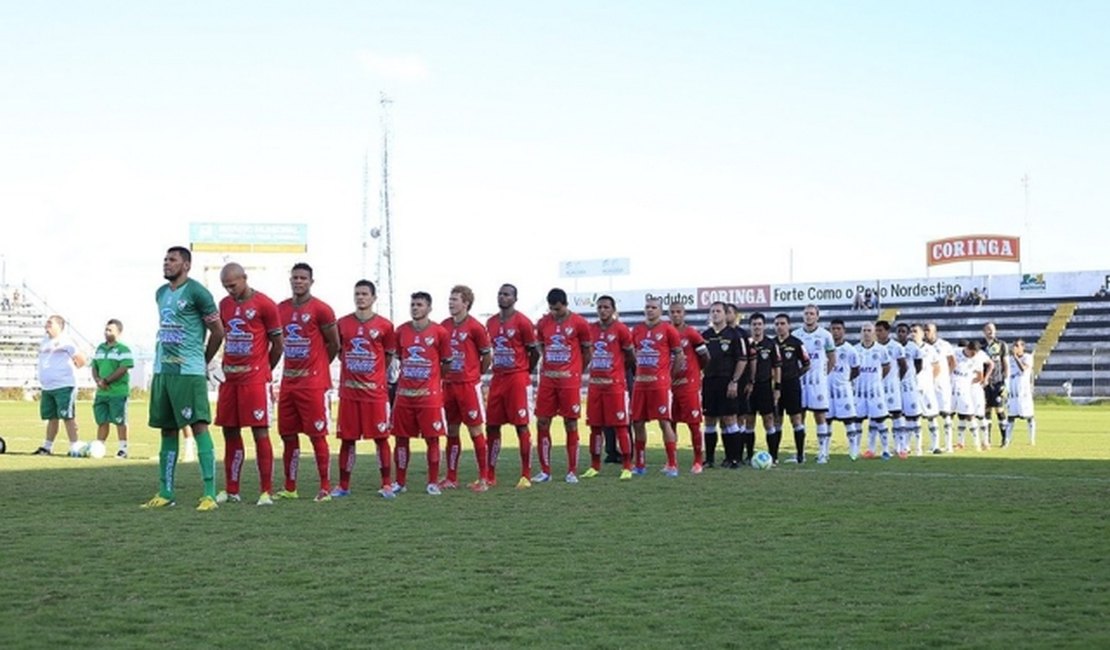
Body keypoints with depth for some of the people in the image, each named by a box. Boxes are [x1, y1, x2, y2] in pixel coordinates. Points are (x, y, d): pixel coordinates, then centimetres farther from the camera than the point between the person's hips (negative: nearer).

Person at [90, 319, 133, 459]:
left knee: (119, 421, -3)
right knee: (102, 421, 10)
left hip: (118, 392, -6)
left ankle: (123, 449, 2)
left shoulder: (123, 349, -6)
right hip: (101, 392, 6)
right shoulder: (100, 348, 17)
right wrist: (97, 380, -2)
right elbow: (94, 367, 18)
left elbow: (123, 369, -15)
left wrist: (106, 380, -14)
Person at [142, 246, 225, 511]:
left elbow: (218, 332, -5)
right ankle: (165, 492, 17)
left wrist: (203, 362, 6)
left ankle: (210, 493, -10)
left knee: (199, 427, -10)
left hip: (189, 371, -8)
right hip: (162, 370, 8)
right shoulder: (161, 293, 16)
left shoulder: (197, 293, -9)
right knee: (168, 430, 11)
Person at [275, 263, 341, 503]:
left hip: (314, 383, -6)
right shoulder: (281, 309, 9)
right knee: (288, 435, 8)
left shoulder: (321, 310, -8)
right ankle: (289, 488, 16)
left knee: (317, 435, -4)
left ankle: (325, 488, 2)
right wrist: (292, 366, 14)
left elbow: (334, 344, 0)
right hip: (288, 382, 6)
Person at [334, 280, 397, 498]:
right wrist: (352, 369, 10)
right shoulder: (342, 323, 6)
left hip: (375, 390, -2)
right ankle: (343, 486, 13)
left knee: (381, 437, -1)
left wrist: (374, 374, 9)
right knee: (347, 438, 5)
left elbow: (389, 356, 10)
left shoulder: (384, 325, 0)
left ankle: (386, 485, 5)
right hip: (348, 391, 2)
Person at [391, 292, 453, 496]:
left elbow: (446, 362, 5)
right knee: (401, 438, 6)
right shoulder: (401, 331, 6)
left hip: (430, 395, -3)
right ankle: (400, 482, 14)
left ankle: (433, 483, 7)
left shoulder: (439, 332, -3)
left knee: (432, 438, -1)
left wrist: (435, 380, 5)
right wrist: (407, 376, 12)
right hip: (404, 394, 3)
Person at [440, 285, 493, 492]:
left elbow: (487, 356, -1)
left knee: (475, 430, -2)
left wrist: (475, 374, 8)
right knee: (451, 431, 10)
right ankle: (451, 478, 17)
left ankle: (483, 479, 4)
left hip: (469, 385, -6)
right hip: (448, 385, 6)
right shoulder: (444, 326, 7)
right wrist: (444, 373, 11)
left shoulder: (475, 327, -9)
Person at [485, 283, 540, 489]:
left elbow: (534, 352, -3)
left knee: (521, 426, -5)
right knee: (492, 426, 7)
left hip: (518, 379, -6)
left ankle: (526, 476, 0)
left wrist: (523, 372, 5)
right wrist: (497, 369, 13)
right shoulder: (491, 323, 11)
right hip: (497, 379, 7)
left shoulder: (522, 322, -8)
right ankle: (490, 476, 14)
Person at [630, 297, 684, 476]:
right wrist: (638, 372, 15)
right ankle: (640, 465, 16)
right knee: (638, 423, 6)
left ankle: (672, 465, -3)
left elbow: (679, 355, 2)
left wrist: (671, 375, 4)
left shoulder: (668, 329, -3)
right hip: (640, 383, 5)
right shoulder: (637, 330, 12)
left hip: (660, 384, -5)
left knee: (664, 422, -7)